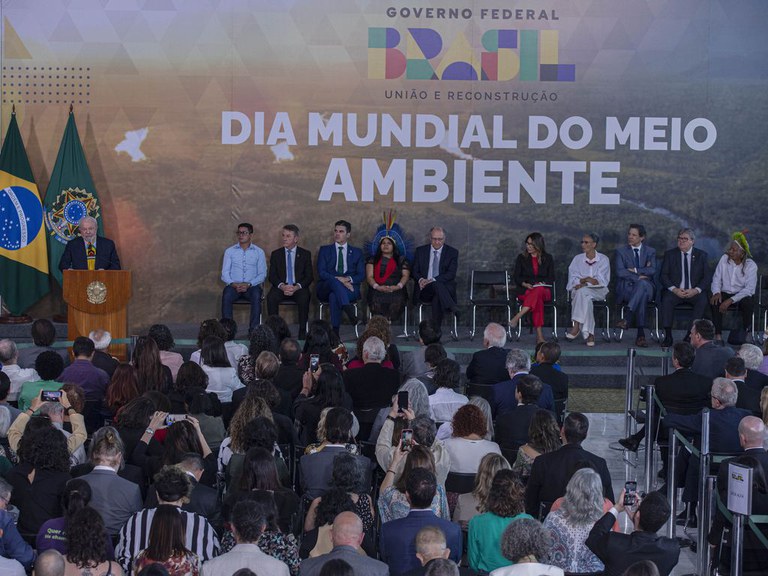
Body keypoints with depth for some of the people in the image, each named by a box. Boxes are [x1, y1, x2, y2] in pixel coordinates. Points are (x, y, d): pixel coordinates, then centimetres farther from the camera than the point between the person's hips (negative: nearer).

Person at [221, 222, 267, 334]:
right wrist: (233, 284, -15)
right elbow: (224, 273, 6)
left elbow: (262, 274, 3)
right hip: (233, 285, 1)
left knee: (256, 296, -35)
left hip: (251, 286, -1)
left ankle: (254, 329, -33)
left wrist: (248, 284, -14)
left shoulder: (259, 252, 10)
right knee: (226, 296, -33)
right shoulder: (230, 251, 11)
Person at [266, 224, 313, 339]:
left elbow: (309, 277, 2)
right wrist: (282, 286, -16)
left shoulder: (305, 254, 9)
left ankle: (302, 332, -28)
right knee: (271, 297, -31)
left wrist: (297, 287, -16)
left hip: (299, 288, -1)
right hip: (281, 287, 1)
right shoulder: (276, 254, 12)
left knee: (304, 298, -35)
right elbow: (272, 276, 5)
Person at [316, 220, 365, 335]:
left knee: (334, 296, -36)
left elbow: (361, 275, 9)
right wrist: (338, 279, -15)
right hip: (326, 289, 0)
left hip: (350, 290, 0)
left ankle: (335, 331, -41)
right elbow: (321, 272, 2)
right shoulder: (325, 250, 16)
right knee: (333, 280, -37)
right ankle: (349, 310, -57)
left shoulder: (357, 252, 18)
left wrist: (349, 279, -14)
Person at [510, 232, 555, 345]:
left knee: (538, 291, -41)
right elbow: (516, 277, 8)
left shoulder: (548, 258, 13)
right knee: (538, 299, -38)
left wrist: (540, 284, -13)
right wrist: (525, 284, -13)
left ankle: (517, 317, -51)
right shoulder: (521, 258, 13)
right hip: (525, 291, 0)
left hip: (544, 291, 0)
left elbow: (551, 278, 8)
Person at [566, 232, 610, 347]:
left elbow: (602, 281, -3)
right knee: (586, 299, -37)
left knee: (582, 291, -37)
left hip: (598, 291, -2)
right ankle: (589, 334, -39)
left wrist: (583, 280, -15)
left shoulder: (603, 259, 9)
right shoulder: (577, 259, 17)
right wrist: (590, 280, -14)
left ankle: (576, 326, -38)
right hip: (580, 291, 2)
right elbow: (573, 279, 5)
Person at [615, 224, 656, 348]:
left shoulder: (650, 252, 15)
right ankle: (641, 334, -46)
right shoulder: (621, 251, 12)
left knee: (642, 284, -40)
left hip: (645, 286, 1)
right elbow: (620, 272, -4)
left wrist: (634, 270, -9)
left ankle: (627, 319, -47)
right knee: (642, 296, -38)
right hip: (627, 289, 0)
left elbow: (652, 271, -3)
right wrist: (639, 276, -12)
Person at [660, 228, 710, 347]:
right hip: (675, 291, 0)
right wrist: (674, 289, -16)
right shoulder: (670, 254, 8)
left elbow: (706, 277, 2)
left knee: (702, 301, -31)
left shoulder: (701, 255, 8)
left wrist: (696, 290, -15)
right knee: (667, 300, -31)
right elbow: (664, 275, 1)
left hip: (694, 292, 0)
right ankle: (668, 336, -27)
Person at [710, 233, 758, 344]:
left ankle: (747, 331, -9)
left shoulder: (751, 265, -12)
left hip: (743, 296, -2)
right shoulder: (725, 258, -1)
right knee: (714, 301, -30)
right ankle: (718, 334, -27)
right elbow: (716, 278, 0)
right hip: (725, 293, 2)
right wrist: (717, 292, -22)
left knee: (748, 302, -36)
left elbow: (749, 289, -19)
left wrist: (730, 300, -29)